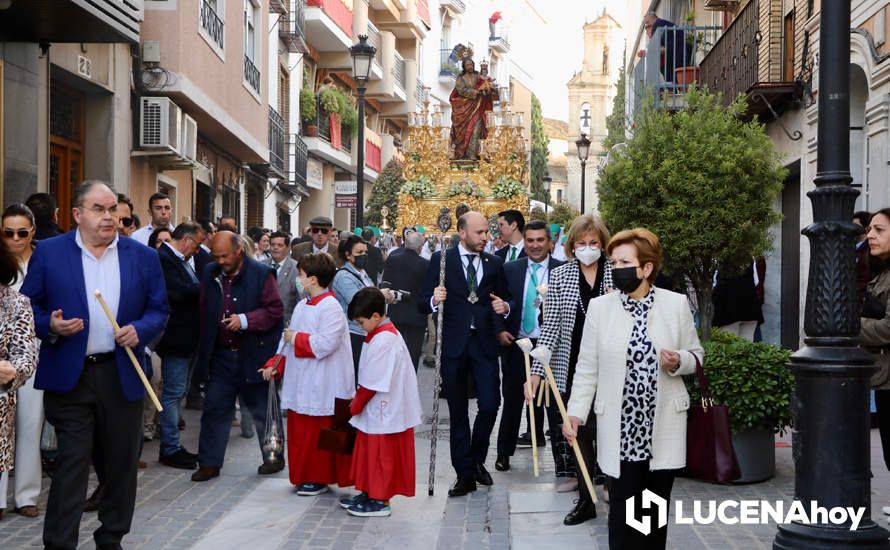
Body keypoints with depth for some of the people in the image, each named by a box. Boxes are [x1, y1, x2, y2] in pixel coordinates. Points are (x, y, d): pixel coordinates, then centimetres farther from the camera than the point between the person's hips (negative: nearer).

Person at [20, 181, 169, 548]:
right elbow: (28, 307, 4)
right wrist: (50, 326, -15)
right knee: (70, 464, -1)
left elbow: (159, 310, 7)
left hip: (123, 376, 3)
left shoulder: (143, 256, 5)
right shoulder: (48, 253, 1)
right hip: (69, 376, -2)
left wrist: (139, 330, -12)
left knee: (121, 463, 11)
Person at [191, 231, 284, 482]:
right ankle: (209, 463, 14)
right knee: (215, 408, 5)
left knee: (263, 409, 8)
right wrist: (206, 344, 8)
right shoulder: (210, 274, 5)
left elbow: (275, 310, -11)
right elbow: (204, 309, 14)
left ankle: (274, 457, 24)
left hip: (254, 355, -4)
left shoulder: (261, 274, -10)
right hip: (221, 355, 4)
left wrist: (245, 320, -24)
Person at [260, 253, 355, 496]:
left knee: (317, 434, 1)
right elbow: (291, 343, 20)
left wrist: (296, 337, -14)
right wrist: (275, 366, 11)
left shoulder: (330, 307, -15)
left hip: (321, 386, -9)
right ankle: (303, 476, 26)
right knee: (298, 431, 13)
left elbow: (325, 344, -24)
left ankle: (319, 479, 14)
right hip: (299, 381, 9)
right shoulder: (302, 306, 13)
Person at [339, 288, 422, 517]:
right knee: (370, 453, 18)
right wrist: (358, 401, 12)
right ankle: (370, 493, 29)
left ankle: (380, 501, 12)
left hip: (383, 413, -10)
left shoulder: (383, 341, -22)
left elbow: (372, 382, -20)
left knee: (380, 455, 2)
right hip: (377, 411, 10)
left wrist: (356, 405, -7)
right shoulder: (386, 333, 10)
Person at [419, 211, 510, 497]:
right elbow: (423, 304, -2)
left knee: (490, 404, -6)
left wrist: (504, 307, -6)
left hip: (484, 344, 2)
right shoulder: (441, 259, -1)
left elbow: (504, 300, 17)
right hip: (453, 344, -2)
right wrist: (434, 300, -24)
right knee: (458, 411, 6)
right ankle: (465, 473, 15)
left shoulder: (494, 263, 8)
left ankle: (477, 460, 20)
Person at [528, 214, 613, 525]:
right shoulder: (559, 277, 2)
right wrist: (537, 369, -7)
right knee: (580, 431, 7)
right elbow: (551, 327, 0)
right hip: (572, 368, 1)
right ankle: (586, 500, 19)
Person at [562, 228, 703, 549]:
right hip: (619, 428, 0)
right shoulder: (599, 307, 0)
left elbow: (696, 354, 9)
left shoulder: (676, 304, 0)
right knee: (622, 510, 2)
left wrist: (678, 361, -13)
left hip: (663, 426, 1)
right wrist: (575, 412, -4)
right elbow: (587, 368, 3)